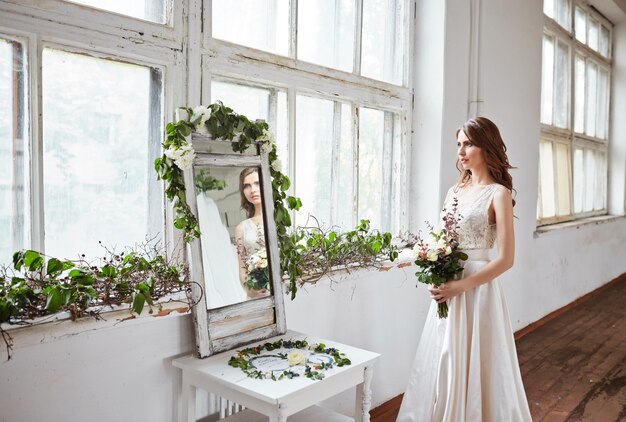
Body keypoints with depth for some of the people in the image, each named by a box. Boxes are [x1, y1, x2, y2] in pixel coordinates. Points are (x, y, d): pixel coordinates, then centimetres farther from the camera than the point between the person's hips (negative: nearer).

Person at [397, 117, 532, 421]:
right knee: (443, 365, 14)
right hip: (447, 288, 6)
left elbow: (506, 259, -13)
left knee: (474, 366, 5)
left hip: (477, 289, -6)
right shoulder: (454, 191, 11)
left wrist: (459, 287, -19)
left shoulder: (498, 194, -7)